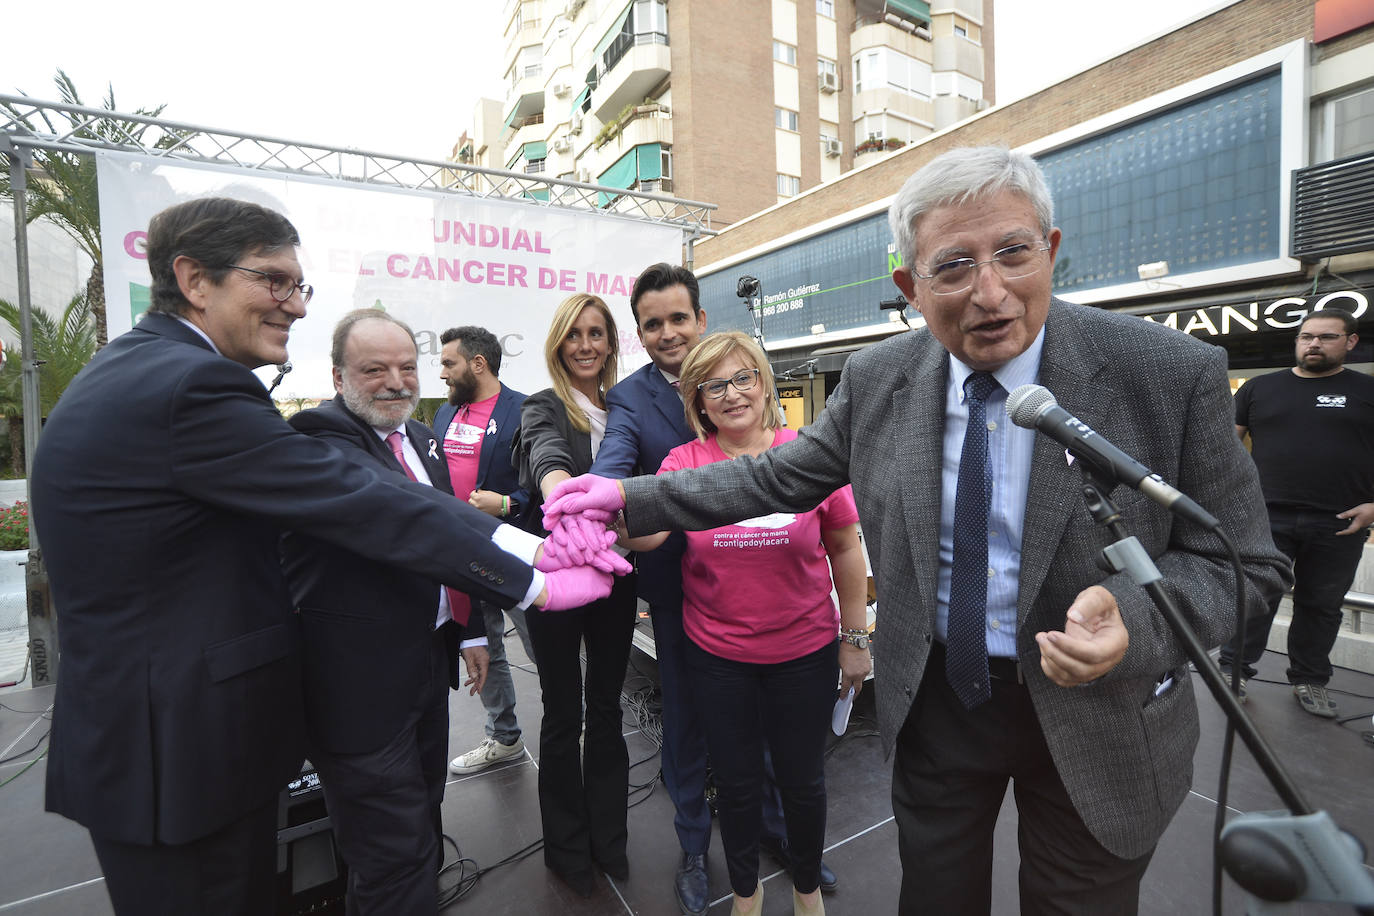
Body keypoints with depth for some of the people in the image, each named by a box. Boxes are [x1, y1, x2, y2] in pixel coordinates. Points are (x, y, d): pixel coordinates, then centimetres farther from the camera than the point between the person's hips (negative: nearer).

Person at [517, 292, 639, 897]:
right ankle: (567, 847, 33)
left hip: (613, 575, 4)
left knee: (606, 709, 17)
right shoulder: (544, 409, -7)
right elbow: (547, 455, -30)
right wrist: (564, 494, -51)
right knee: (563, 715, 11)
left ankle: (609, 837, 37)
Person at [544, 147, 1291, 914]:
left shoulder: (1173, 374, -18)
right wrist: (633, 497, -8)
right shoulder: (878, 378, -10)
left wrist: (1133, 619, -31)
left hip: (1090, 714, -1)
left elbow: (1241, 562, -9)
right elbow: (780, 477, -1)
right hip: (934, 700, 2)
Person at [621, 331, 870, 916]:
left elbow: (845, 547, -1)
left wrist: (856, 637, 2)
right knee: (736, 782, 19)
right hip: (717, 654, 0)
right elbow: (650, 530, -22)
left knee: (802, 780, 19)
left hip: (803, 652, 0)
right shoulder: (685, 461, -7)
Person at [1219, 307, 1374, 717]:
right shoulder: (1260, 387, 8)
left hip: (1340, 525, 1)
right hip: (1267, 518, -1)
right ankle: (1233, 671, 13)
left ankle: (1310, 681, 26)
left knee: (1321, 606, 11)